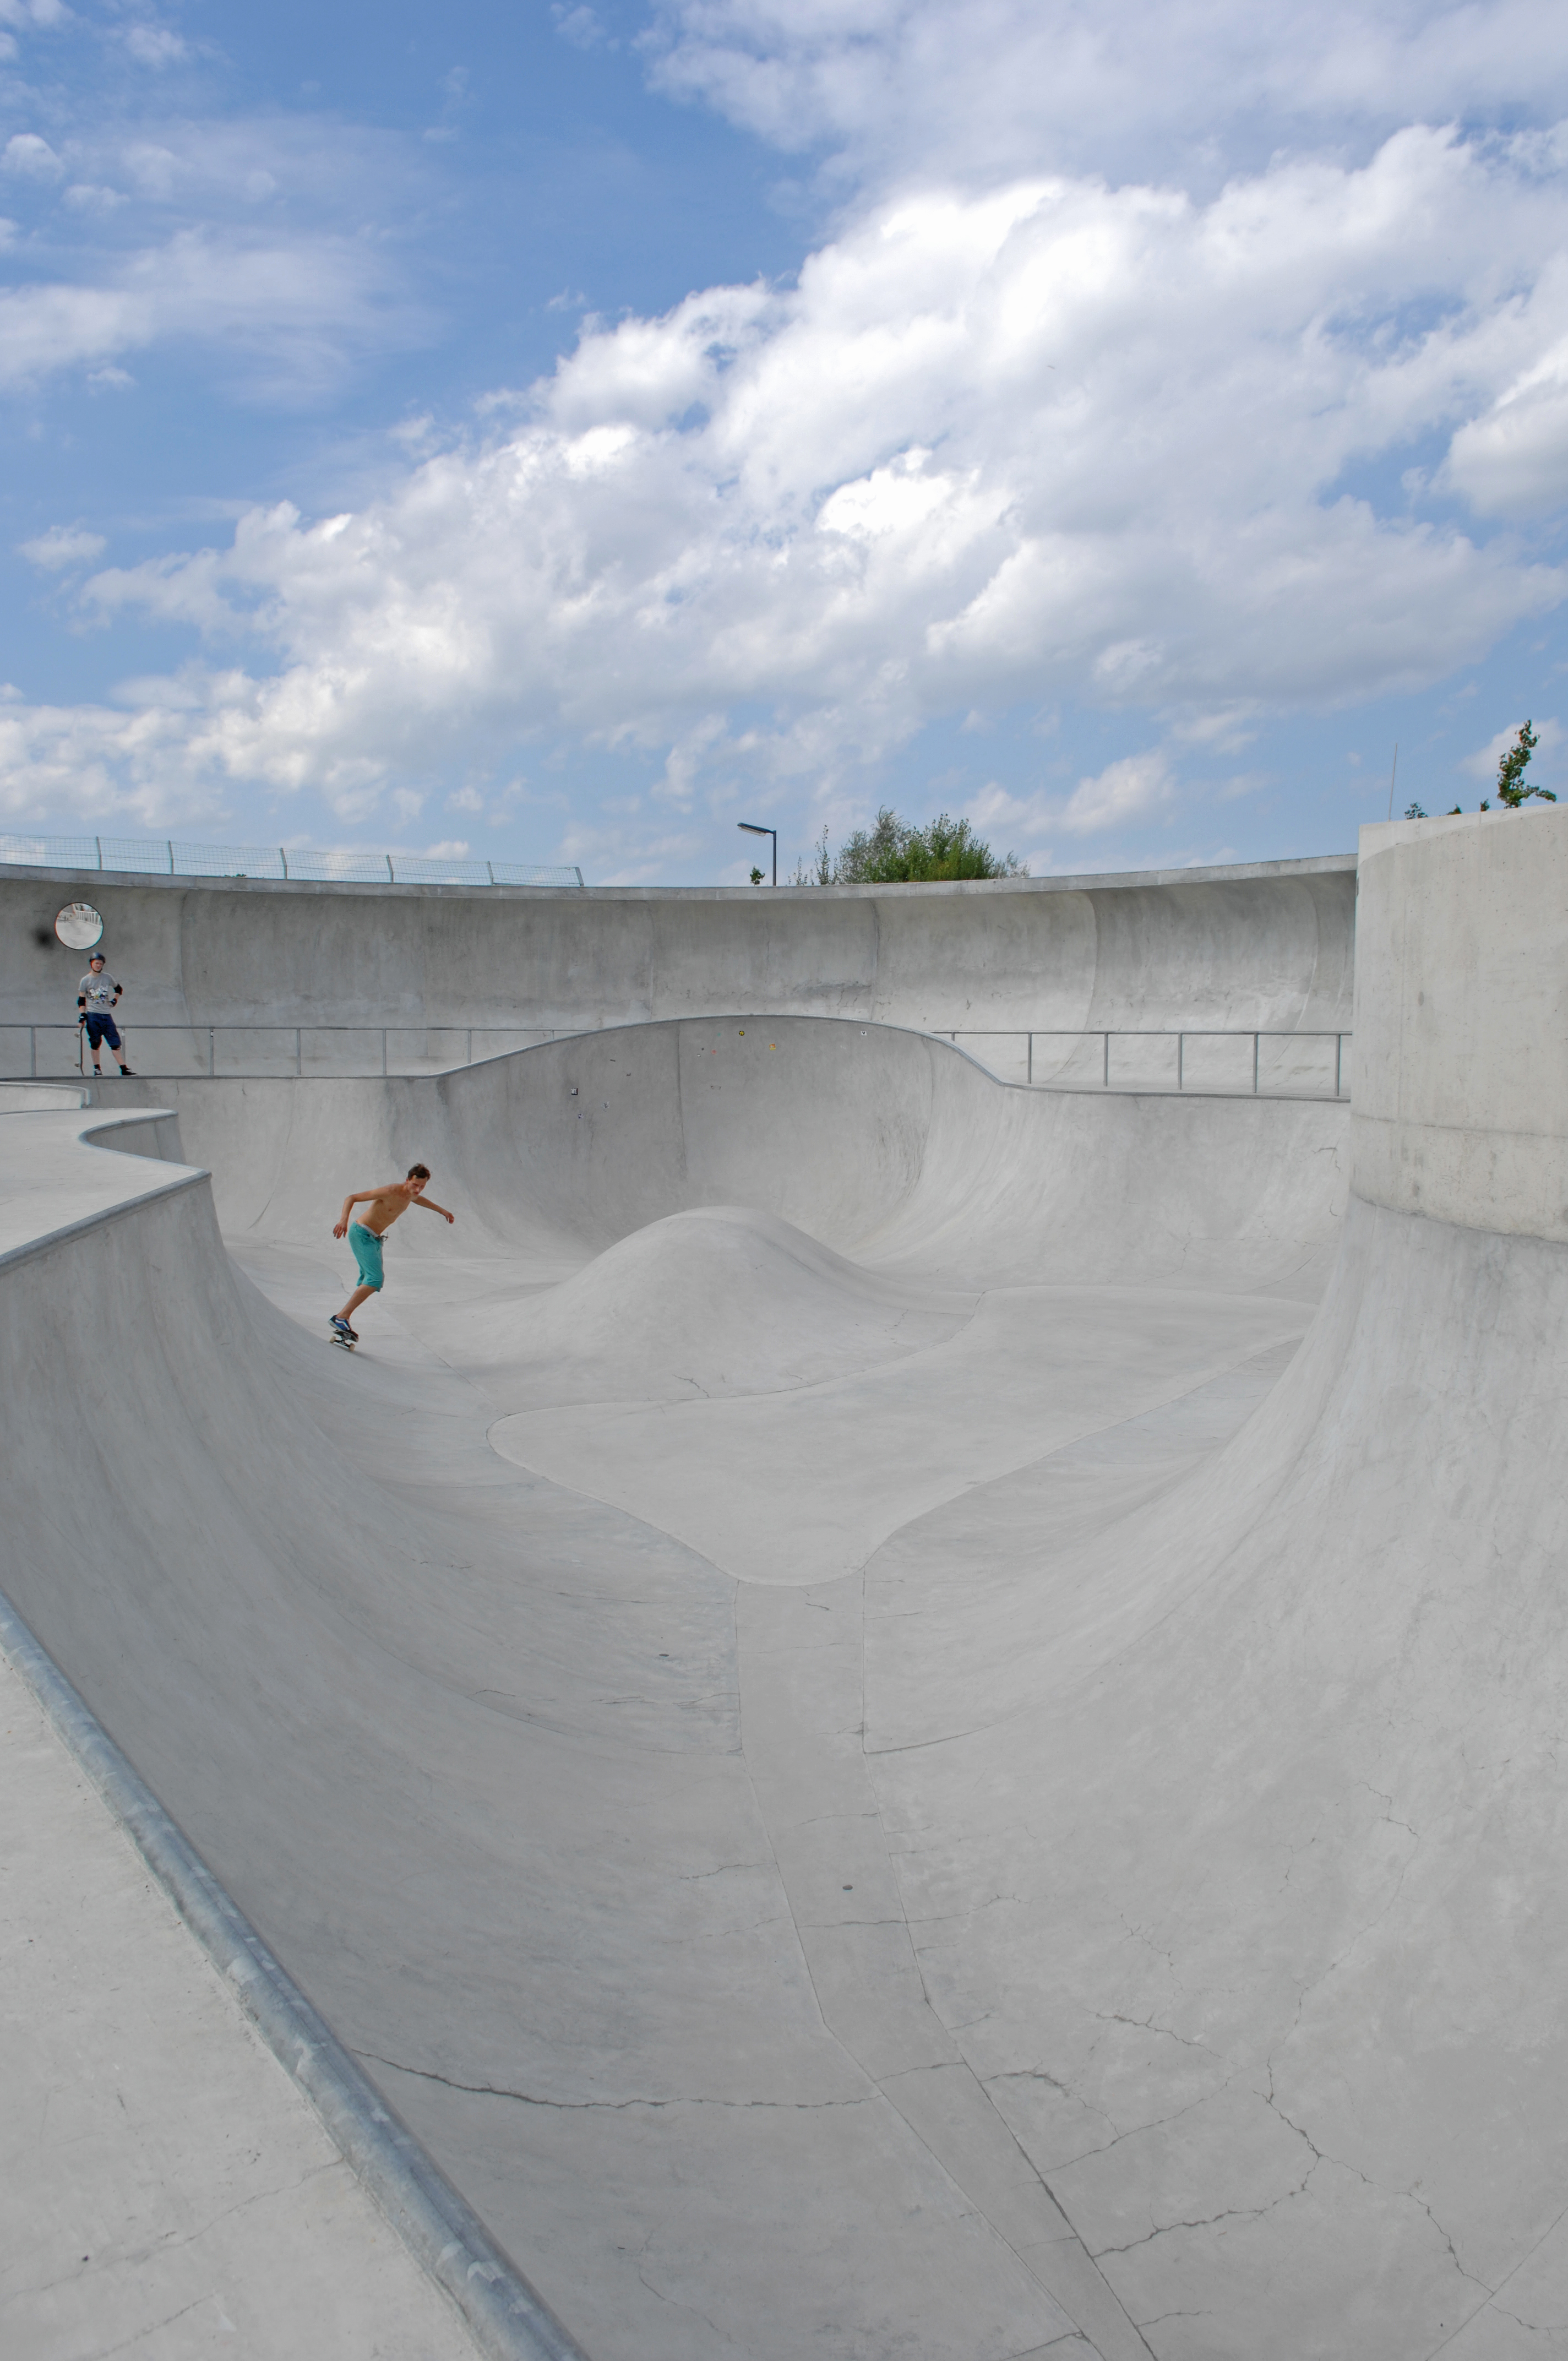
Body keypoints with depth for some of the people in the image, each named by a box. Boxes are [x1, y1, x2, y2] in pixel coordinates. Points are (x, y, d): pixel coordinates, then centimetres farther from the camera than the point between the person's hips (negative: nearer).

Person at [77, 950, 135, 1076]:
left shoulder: (107, 977, 7)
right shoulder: (85, 980, 1)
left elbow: (118, 989, 24)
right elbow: (81, 1000, 1)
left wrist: (115, 1000, 8)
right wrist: (82, 1016, -7)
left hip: (107, 1015, 2)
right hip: (93, 1015, -2)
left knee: (116, 1042, -3)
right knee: (95, 1043, -1)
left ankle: (124, 1068, -6)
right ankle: (97, 1069, 7)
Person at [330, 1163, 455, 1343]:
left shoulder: (410, 1195, 4)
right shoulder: (390, 1191, -22)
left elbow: (419, 1199, 33)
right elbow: (352, 1198, -22)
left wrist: (442, 1211, 45)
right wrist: (344, 1219, -39)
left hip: (375, 1239, 9)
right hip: (362, 1234, -9)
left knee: (368, 1283, 7)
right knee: (375, 1279, -22)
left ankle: (343, 1322, 13)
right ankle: (340, 1317, -20)